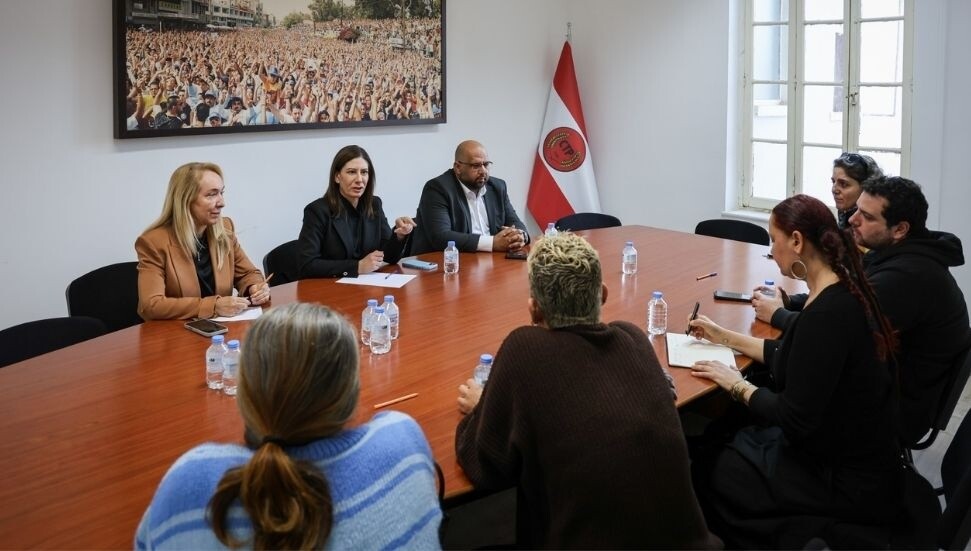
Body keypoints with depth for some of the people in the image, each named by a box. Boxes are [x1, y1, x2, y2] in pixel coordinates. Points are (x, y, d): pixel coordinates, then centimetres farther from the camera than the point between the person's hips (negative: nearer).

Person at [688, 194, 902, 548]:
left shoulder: (827, 313, -28)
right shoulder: (843, 293, 1)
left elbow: (794, 418, -25)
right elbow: (793, 357, 15)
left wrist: (737, 384, -11)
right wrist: (725, 337, 19)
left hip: (848, 483, -8)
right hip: (849, 456, 8)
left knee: (703, 471, 5)